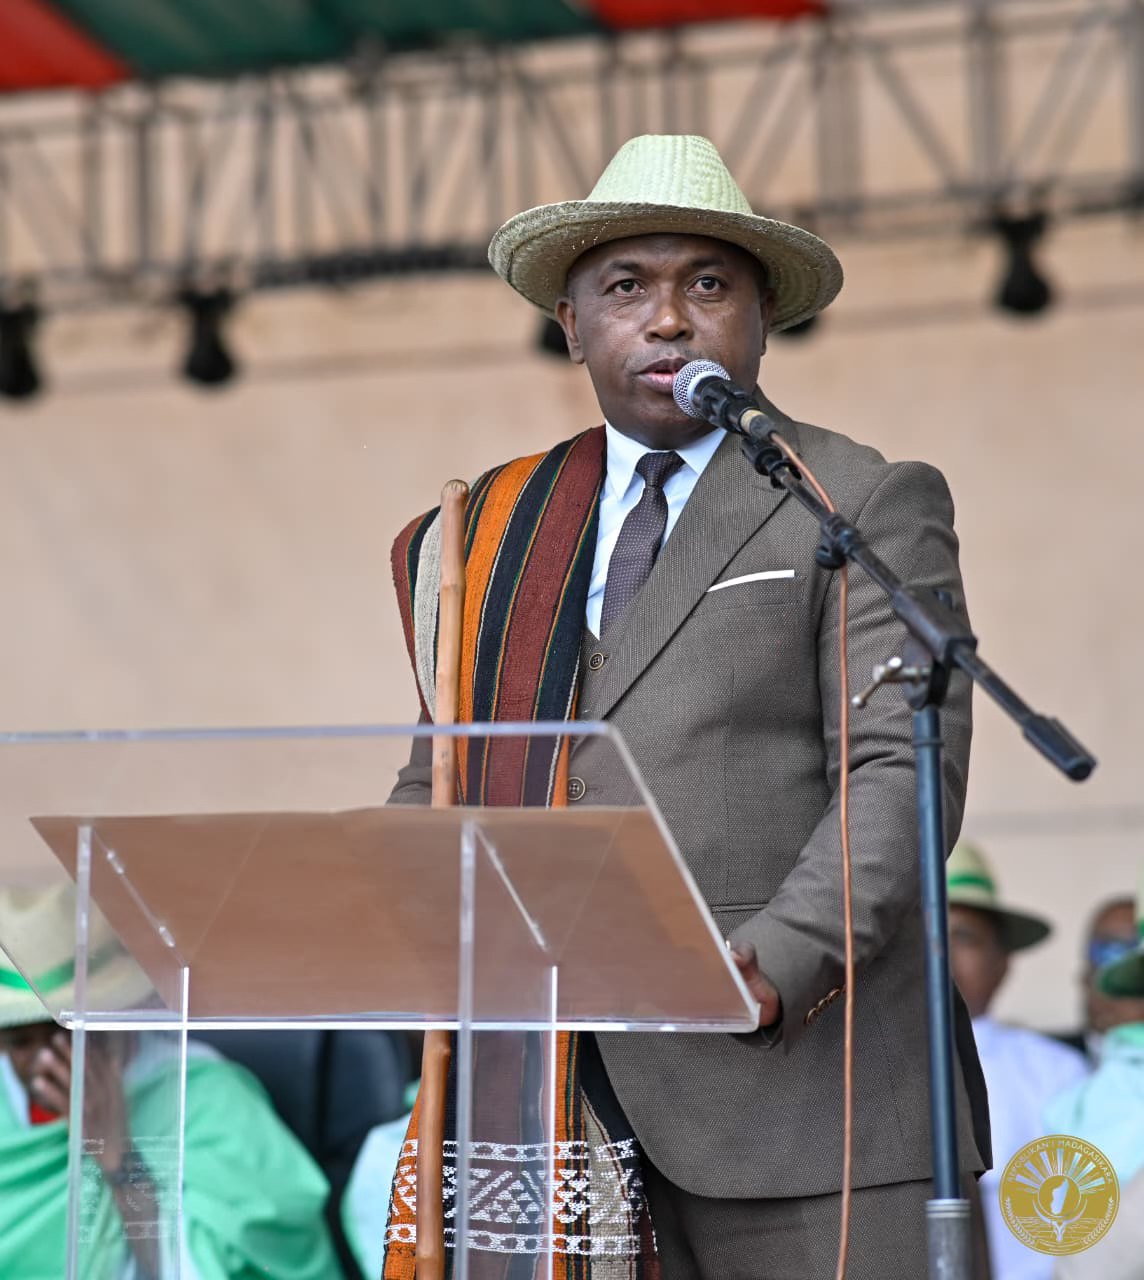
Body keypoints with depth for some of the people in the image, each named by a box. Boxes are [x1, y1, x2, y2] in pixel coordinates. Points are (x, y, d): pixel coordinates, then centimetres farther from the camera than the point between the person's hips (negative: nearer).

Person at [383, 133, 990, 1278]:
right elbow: (443, 778, 19)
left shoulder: (865, 508, 3)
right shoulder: (505, 527, 18)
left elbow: (902, 772, -7)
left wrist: (784, 961, -21)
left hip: (786, 1073, -3)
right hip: (562, 1093, 4)